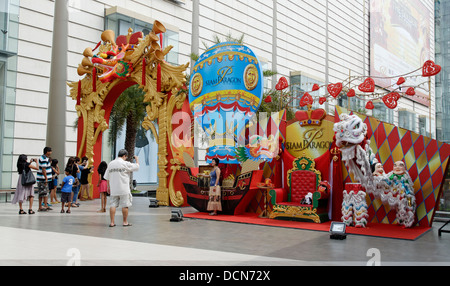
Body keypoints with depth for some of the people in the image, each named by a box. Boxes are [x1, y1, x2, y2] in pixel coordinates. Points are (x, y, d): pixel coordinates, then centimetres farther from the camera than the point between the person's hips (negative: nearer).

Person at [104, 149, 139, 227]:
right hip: (124, 189, -5)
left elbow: (107, 177, 12)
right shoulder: (125, 164, -8)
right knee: (125, 205, 5)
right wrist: (137, 159, 19)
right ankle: (125, 222, 11)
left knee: (112, 205, 6)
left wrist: (109, 187, 21)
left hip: (113, 189, 5)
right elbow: (137, 167, 1)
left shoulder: (110, 164, 8)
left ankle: (112, 222, 3)